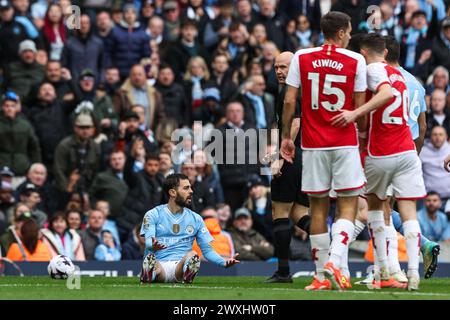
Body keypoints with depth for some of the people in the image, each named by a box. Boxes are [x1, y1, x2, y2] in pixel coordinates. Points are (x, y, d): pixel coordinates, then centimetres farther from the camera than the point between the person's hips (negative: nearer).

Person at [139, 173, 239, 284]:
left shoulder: (196, 219, 17)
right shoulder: (153, 215, 8)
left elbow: (207, 250, 15)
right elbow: (148, 242, -7)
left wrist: (224, 262, -6)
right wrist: (153, 246, -34)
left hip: (181, 267, 2)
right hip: (159, 264, -2)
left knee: (192, 255, -32)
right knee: (150, 257, -37)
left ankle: (186, 280, -56)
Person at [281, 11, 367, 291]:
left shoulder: (301, 58, 2)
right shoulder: (356, 61, -2)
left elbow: (289, 101, 0)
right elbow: (360, 106, 0)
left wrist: (286, 136, 10)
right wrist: (362, 132, 18)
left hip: (313, 145, 2)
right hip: (345, 143, -2)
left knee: (318, 209, 8)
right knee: (348, 207, 1)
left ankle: (321, 276, 9)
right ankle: (334, 262, -20)